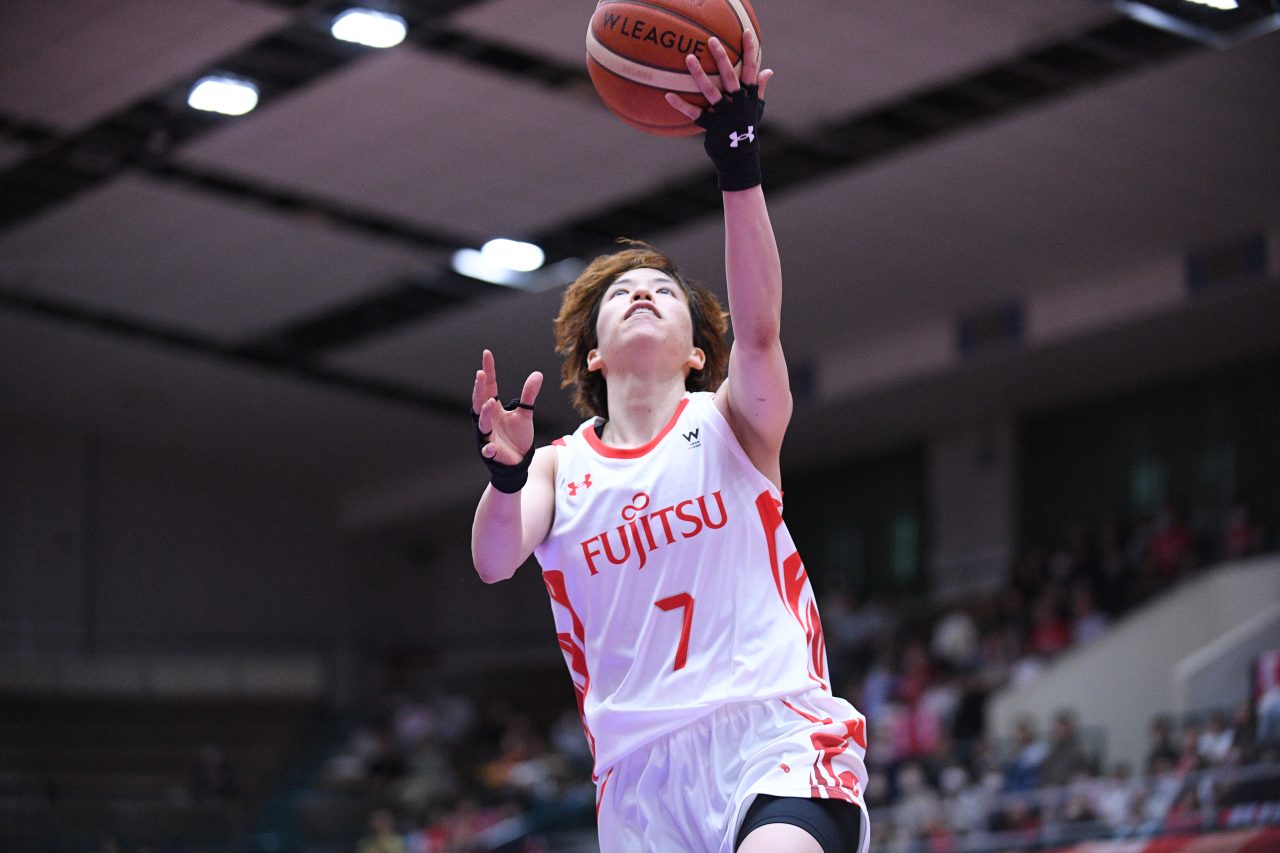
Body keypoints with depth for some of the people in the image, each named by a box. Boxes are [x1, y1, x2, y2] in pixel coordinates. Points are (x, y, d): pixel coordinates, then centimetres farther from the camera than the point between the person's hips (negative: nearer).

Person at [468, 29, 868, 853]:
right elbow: (495, 561, -5)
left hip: (775, 731, -3)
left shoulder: (731, 423, 8)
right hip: (641, 763, 3)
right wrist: (505, 474, -27)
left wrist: (738, 163, -26)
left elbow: (758, 325, -13)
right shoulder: (560, 467, 14)